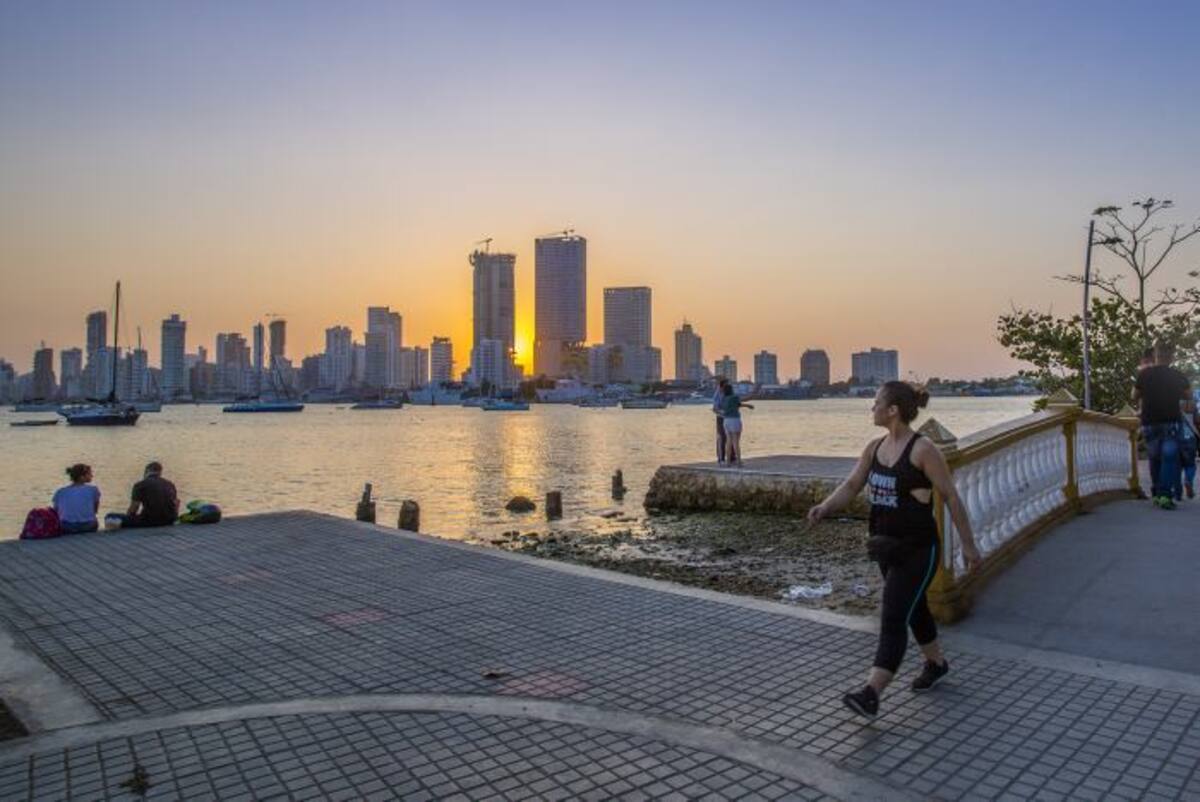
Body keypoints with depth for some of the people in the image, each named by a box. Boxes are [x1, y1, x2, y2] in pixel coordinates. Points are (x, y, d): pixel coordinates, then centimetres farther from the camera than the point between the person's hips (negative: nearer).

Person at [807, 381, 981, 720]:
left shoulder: (923, 450, -17)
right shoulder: (874, 448, 4)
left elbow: (951, 497, -11)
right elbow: (851, 486, 1)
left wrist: (968, 545, -7)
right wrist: (824, 507, -18)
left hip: (917, 550, -7)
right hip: (887, 545, 7)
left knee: (893, 620, -11)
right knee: (914, 609, 23)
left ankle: (870, 695, -13)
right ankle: (936, 663, 46)